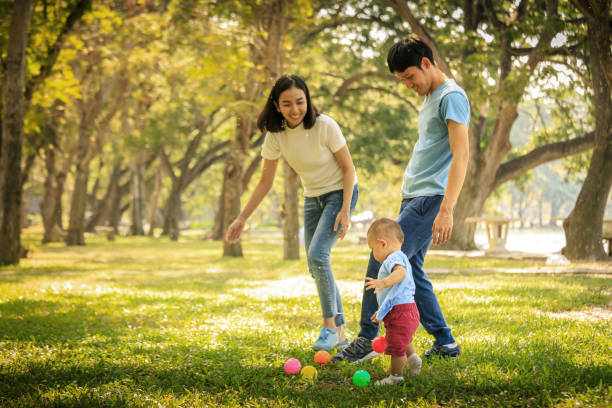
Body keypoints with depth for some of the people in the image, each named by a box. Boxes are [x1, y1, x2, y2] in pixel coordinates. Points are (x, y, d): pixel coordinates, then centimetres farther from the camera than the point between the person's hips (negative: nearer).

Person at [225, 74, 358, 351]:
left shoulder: (325, 127, -23)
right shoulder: (275, 136, -10)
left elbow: (348, 168, -14)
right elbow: (265, 182, -1)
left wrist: (345, 211, -22)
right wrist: (242, 219, -4)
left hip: (340, 193, -6)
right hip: (312, 198, 6)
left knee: (317, 254, -23)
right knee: (316, 267, 6)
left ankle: (330, 326, -13)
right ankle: (339, 333, 17)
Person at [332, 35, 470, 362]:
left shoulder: (451, 96, -12)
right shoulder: (429, 97, 20)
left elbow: (461, 155, -20)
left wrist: (446, 210, -27)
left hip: (430, 200, -10)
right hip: (413, 198, 10)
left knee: (382, 261, -14)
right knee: (409, 271, 8)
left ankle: (367, 340, -7)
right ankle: (444, 342, 14)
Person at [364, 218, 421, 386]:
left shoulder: (395, 258, -13)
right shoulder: (400, 258, 22)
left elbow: (400, 273, -39)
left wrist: (384, 283, -55)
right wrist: (382, 312, 35)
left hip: (400, 312, -11)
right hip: (408, 309, 11)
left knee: (396, 345, -1)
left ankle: (396, 376, 8)